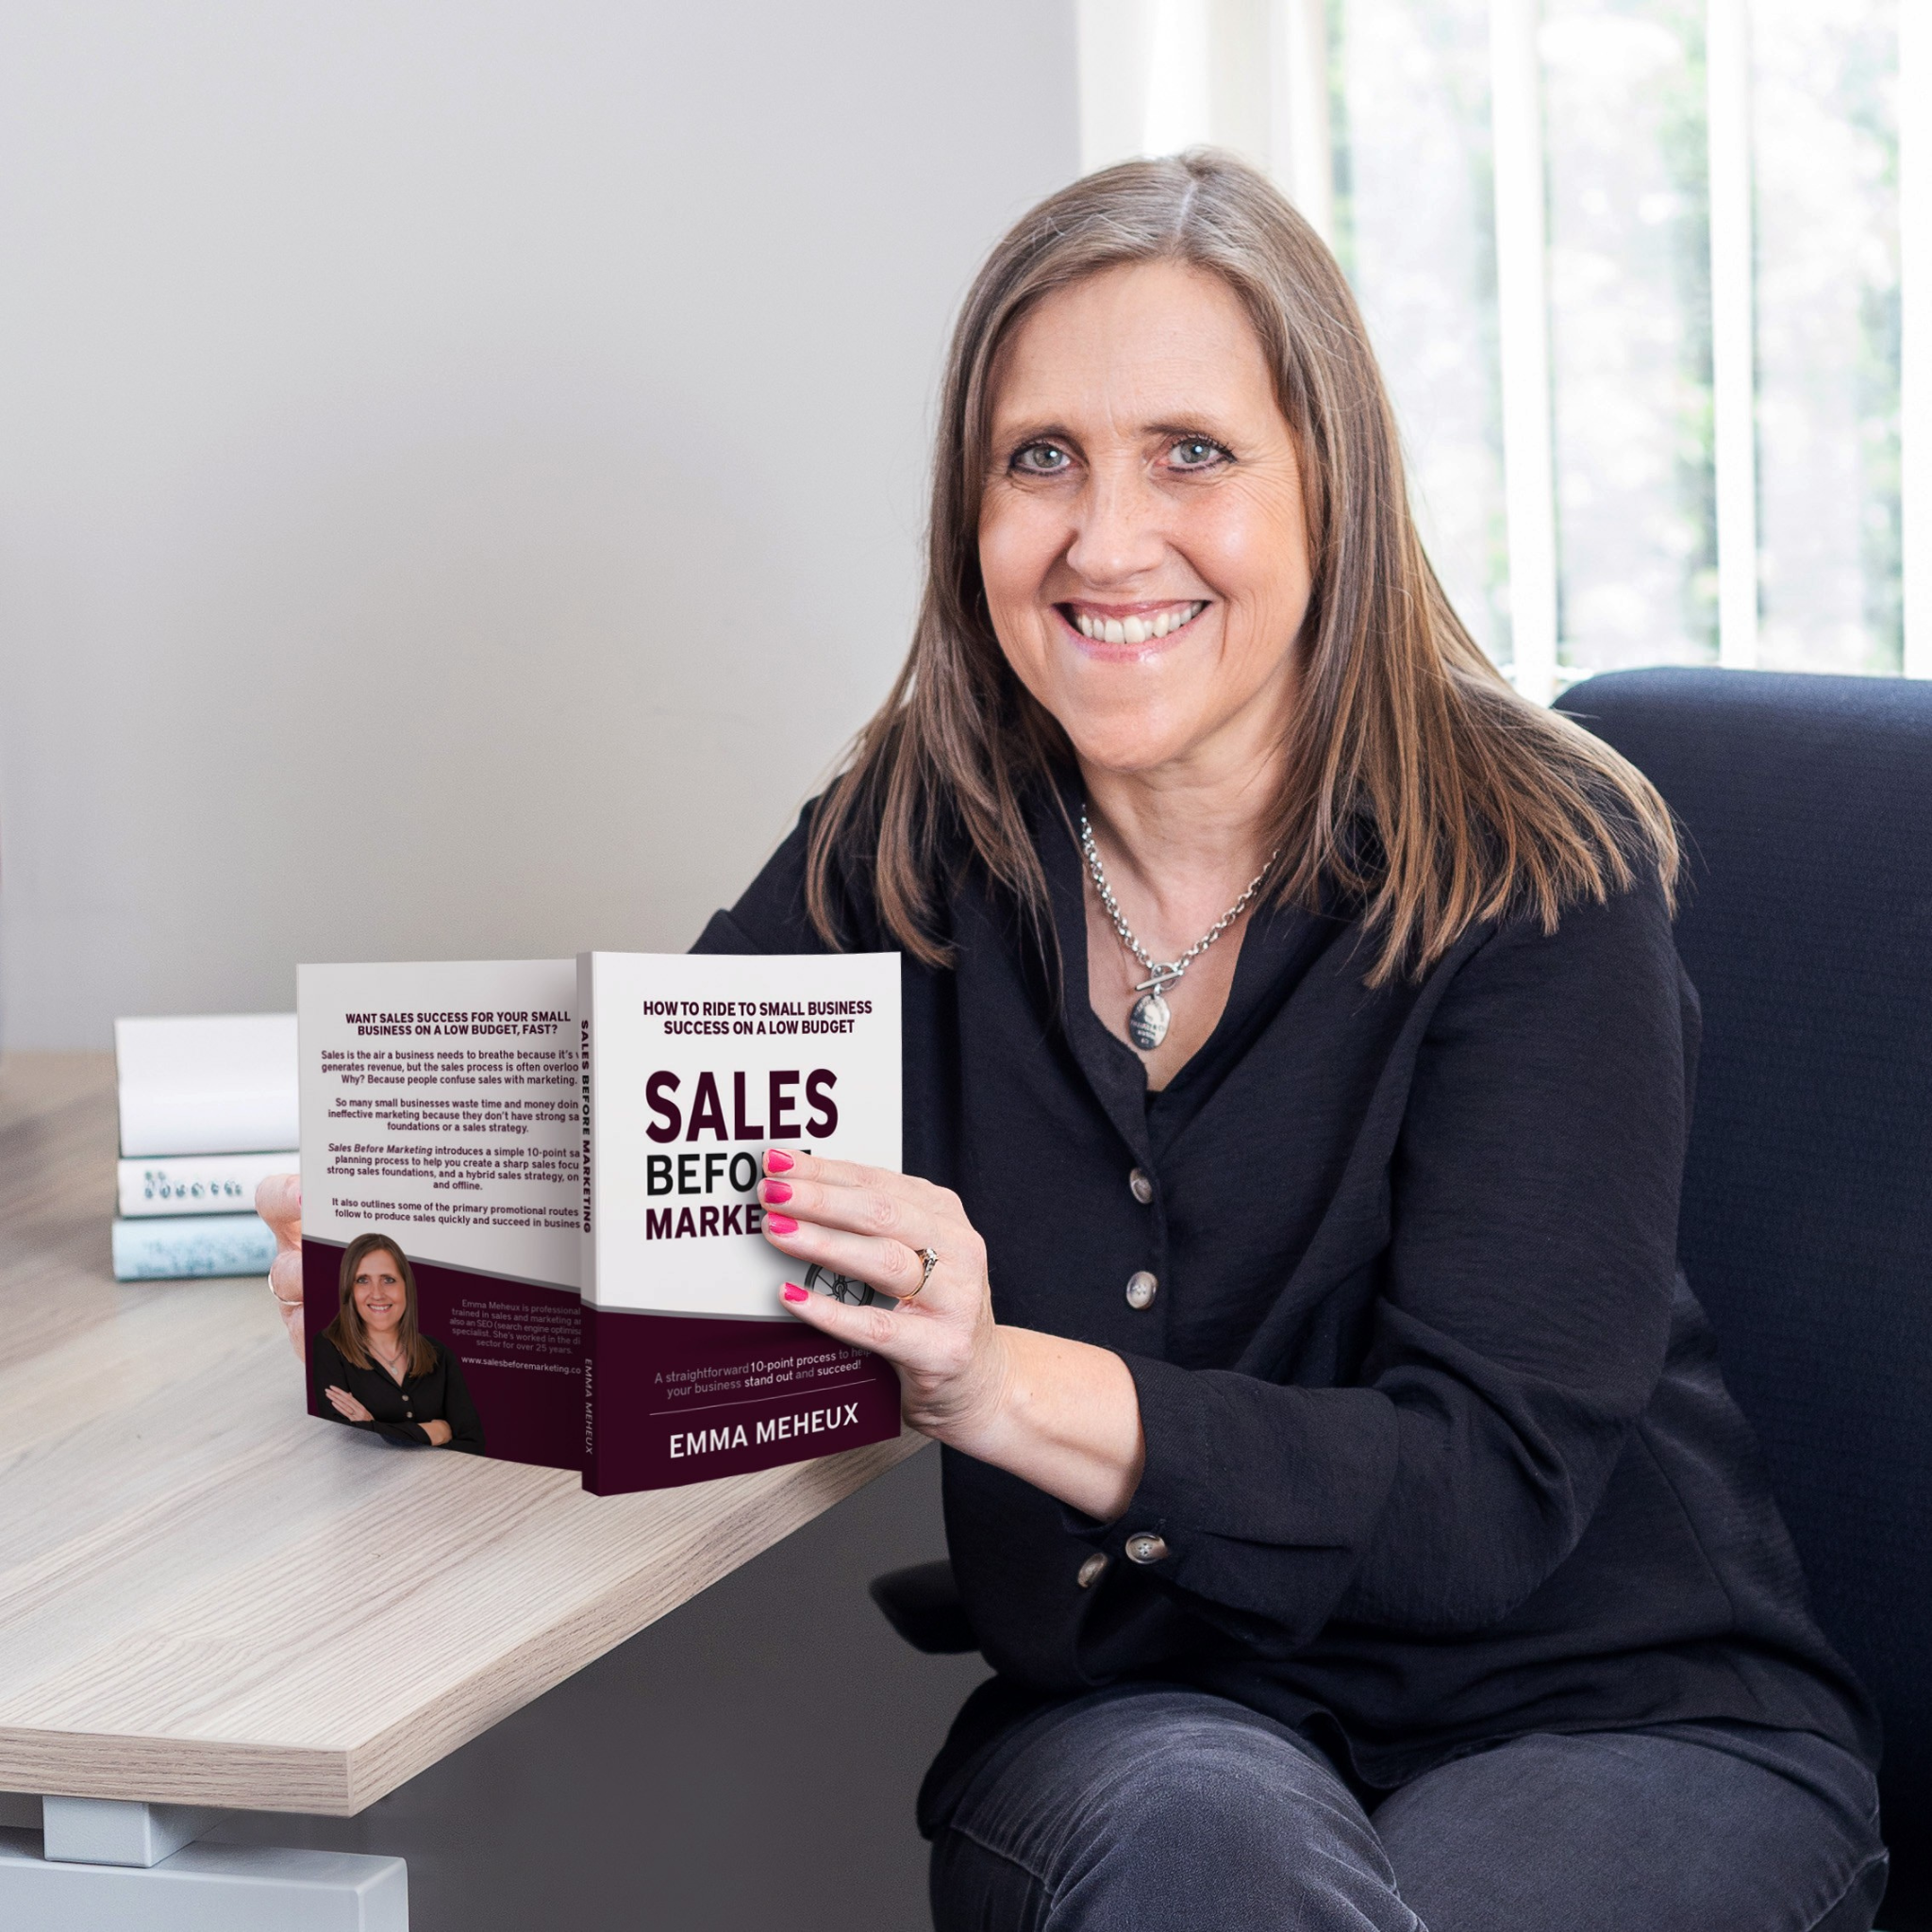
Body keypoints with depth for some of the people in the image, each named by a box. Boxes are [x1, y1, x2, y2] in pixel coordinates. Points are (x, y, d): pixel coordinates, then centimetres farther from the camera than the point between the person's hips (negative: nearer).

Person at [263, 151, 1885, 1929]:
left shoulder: (1534, 875, -11)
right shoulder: (909, 850, 1)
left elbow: (1495, 1491, -18)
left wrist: (1012, 1387, -32)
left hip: (1625, 1714, -1)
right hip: (1146, 1712, 2)